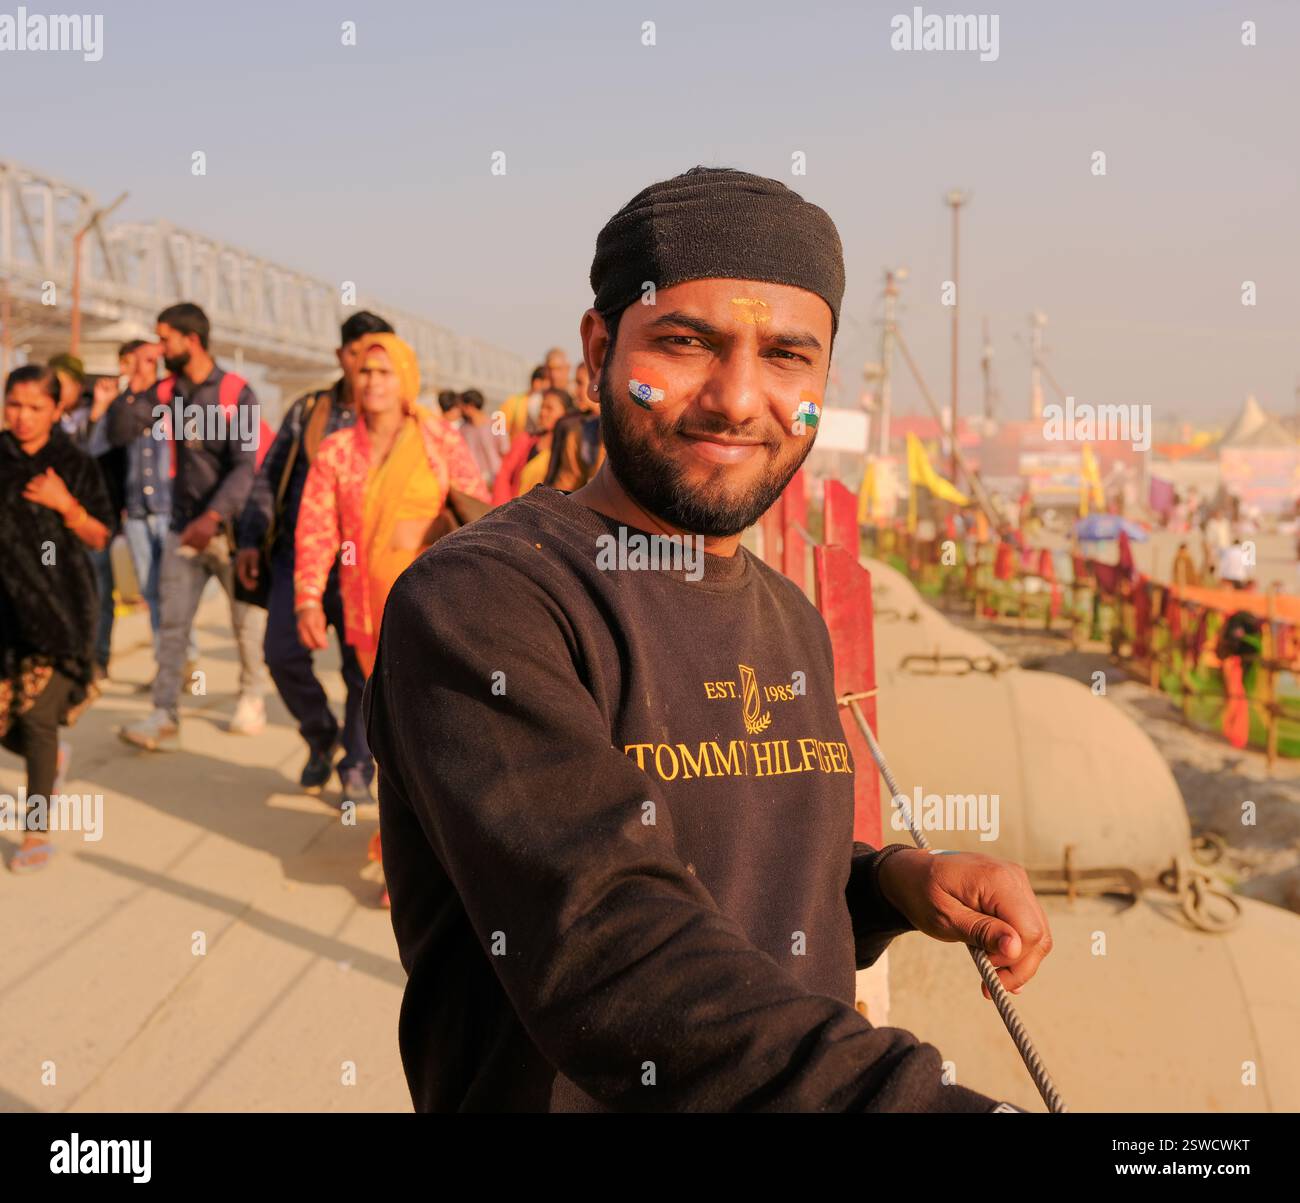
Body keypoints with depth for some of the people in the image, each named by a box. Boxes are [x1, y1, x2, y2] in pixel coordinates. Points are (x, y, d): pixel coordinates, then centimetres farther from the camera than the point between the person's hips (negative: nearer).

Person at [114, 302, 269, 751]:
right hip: (184, 527, 4)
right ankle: (165, 717, -6)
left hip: (231, 525, -4)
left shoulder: (236, 393, -10)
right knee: (172, 623, -4)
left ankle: (252, 699, 27)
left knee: (248, 620, 9)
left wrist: (214, 517, -27)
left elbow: (245, 466, -17)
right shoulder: (165, 392, 5)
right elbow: (119, 435, 1)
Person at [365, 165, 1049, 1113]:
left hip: (815, 1083, 7)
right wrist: (939, 1100, -41)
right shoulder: (475, 601, -21)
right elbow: (607, 955, -32)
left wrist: (894, 881, -5)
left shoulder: (791, 620, 4)